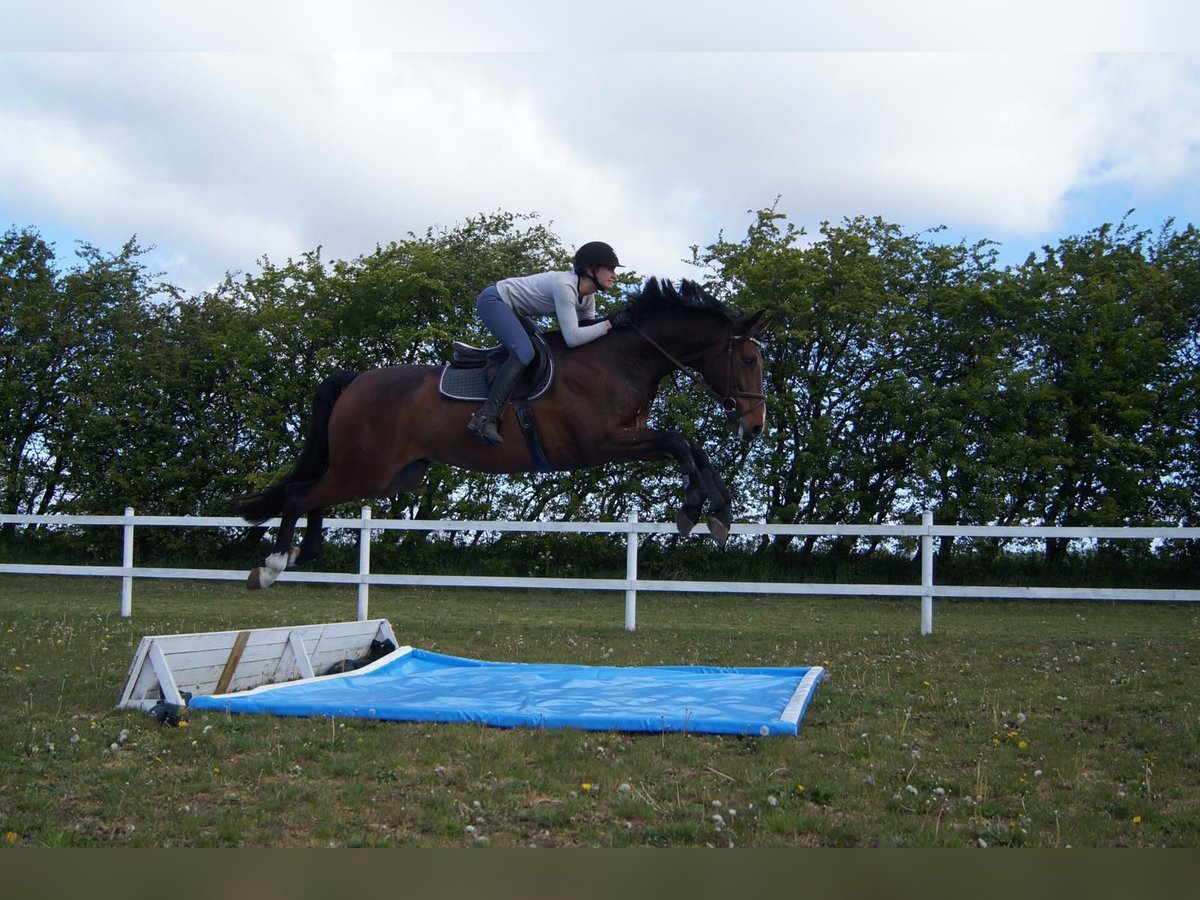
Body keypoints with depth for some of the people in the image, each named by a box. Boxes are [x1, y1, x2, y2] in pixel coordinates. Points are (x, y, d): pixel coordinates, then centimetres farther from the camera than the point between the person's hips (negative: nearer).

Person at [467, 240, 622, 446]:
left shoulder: (587, 296, -2)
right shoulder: (565, 286, -30)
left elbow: (587, 327, 6)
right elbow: (572, 338, -35)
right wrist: (609, 324, -30)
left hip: (509, 309, 11)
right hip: (494, 300, -11)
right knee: (524, 352, -27)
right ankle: (485, 418, -29)